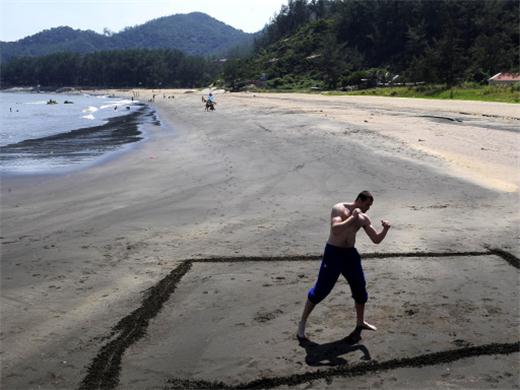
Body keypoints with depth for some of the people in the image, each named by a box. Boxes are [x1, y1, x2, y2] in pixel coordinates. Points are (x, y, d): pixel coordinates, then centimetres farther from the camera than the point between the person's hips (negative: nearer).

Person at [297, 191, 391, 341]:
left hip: (350, 254, 6)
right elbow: (335, 230, -30)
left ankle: (361, 323, 31)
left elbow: (376, 240, 4)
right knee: (321, 290, -4)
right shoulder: (339, 209, -14)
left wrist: (385, 230, -14)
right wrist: (353, 217, -27)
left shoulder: (363, 219, 4)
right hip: (333, 252, -6)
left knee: (360, 288, 11)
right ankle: (302, 322, 10)